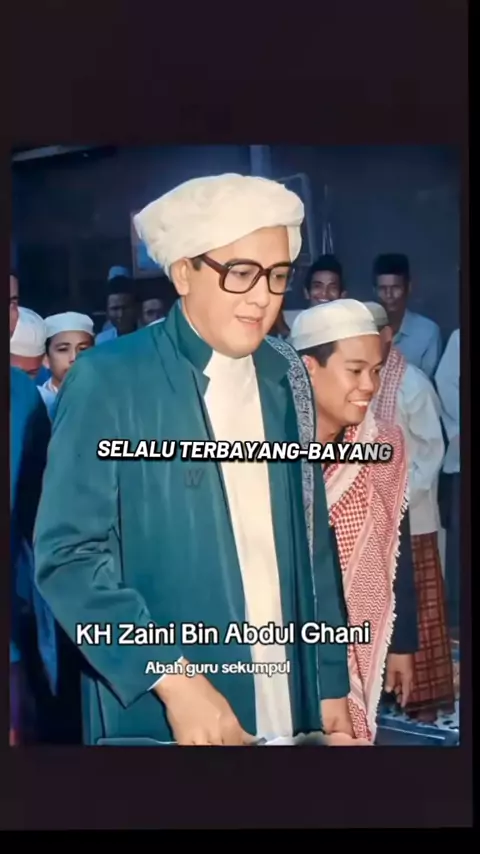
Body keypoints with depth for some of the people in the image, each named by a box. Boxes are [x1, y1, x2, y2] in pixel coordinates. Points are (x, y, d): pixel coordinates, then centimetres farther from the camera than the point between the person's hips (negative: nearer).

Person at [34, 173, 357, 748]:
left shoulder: (285, 379, 4)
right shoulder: (109, 379, -11)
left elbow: (312, 542, 9)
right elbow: (68, 554, -14)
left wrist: (330, 682, 7)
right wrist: (173, 678, -21)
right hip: (158, 715, -4)